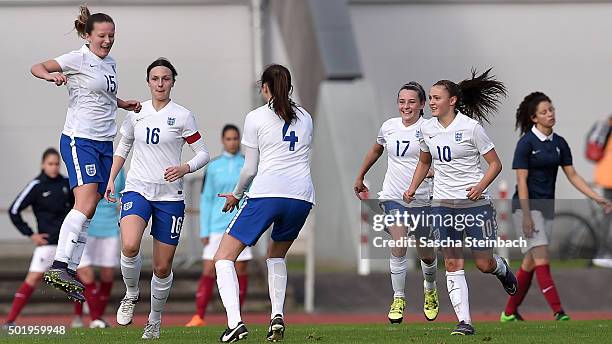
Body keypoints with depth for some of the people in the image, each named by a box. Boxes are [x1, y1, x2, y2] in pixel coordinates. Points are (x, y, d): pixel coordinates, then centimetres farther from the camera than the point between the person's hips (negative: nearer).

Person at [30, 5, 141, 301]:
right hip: (79, 140, -8)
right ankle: (59, 266, -27)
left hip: (105, 142, 8)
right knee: (86, 203, -23)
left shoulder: (110, 64, 16)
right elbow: (37, 67, -13)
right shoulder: (79, 59, -7)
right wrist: (51, 75, -34)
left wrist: (124, 104, 18)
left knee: (88, 212, 4)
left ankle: (70, 271, 6)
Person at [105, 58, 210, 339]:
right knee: (129, 246, -27)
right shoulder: (136, 113, 6)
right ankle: (131, 295, 0)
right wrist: (111, 179, 12)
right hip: (137, 189, 1)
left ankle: (155, 319, 26)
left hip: (170, 197, -1)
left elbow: (203, 153, 0)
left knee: (162, 267, 3)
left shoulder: (182, 116, -2)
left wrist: (185, 168, -20)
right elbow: (123, 147, 21)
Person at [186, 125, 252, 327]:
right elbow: (206, 199, 6)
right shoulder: (213, 167, 6)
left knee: (240, 270, 0)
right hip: (217, 225, 0)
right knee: (208, 271, -6)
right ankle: (199, 316, -4)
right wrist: (204, 231, 0)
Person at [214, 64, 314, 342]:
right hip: (302, 195, 5)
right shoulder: (305, 118, 18)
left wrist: (236, 195, 22)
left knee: (224, 257, 2)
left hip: (266, 193, -5)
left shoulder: (256, 118, 4)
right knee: (276, 256, 29)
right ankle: (277, 316, 8)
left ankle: (235, 322, -18)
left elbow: (250, 168, 5)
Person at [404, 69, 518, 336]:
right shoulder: (427, 129, 5)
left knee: (483, 263, -2)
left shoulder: (470, 127, -10)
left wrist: (481, 186, -20)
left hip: (475, 202, -4)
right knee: (452, 264, -4)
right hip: (442, 203, 4)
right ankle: (464, 322, -4)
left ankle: (502, 269, 35)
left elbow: (495, 163, -5)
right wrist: (412, 189, 11)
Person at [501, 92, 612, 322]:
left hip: (547, 207, 7)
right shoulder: (526, 143, -11)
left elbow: (572, 176, 10)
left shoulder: (559, 143, 8)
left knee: (530, 263, 10)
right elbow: (522, 181, -13)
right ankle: (558, 313, -21)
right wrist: (527, 216, -18)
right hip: (527, 206, -7)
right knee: (542, 259, -14)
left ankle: (510, 312, 20)